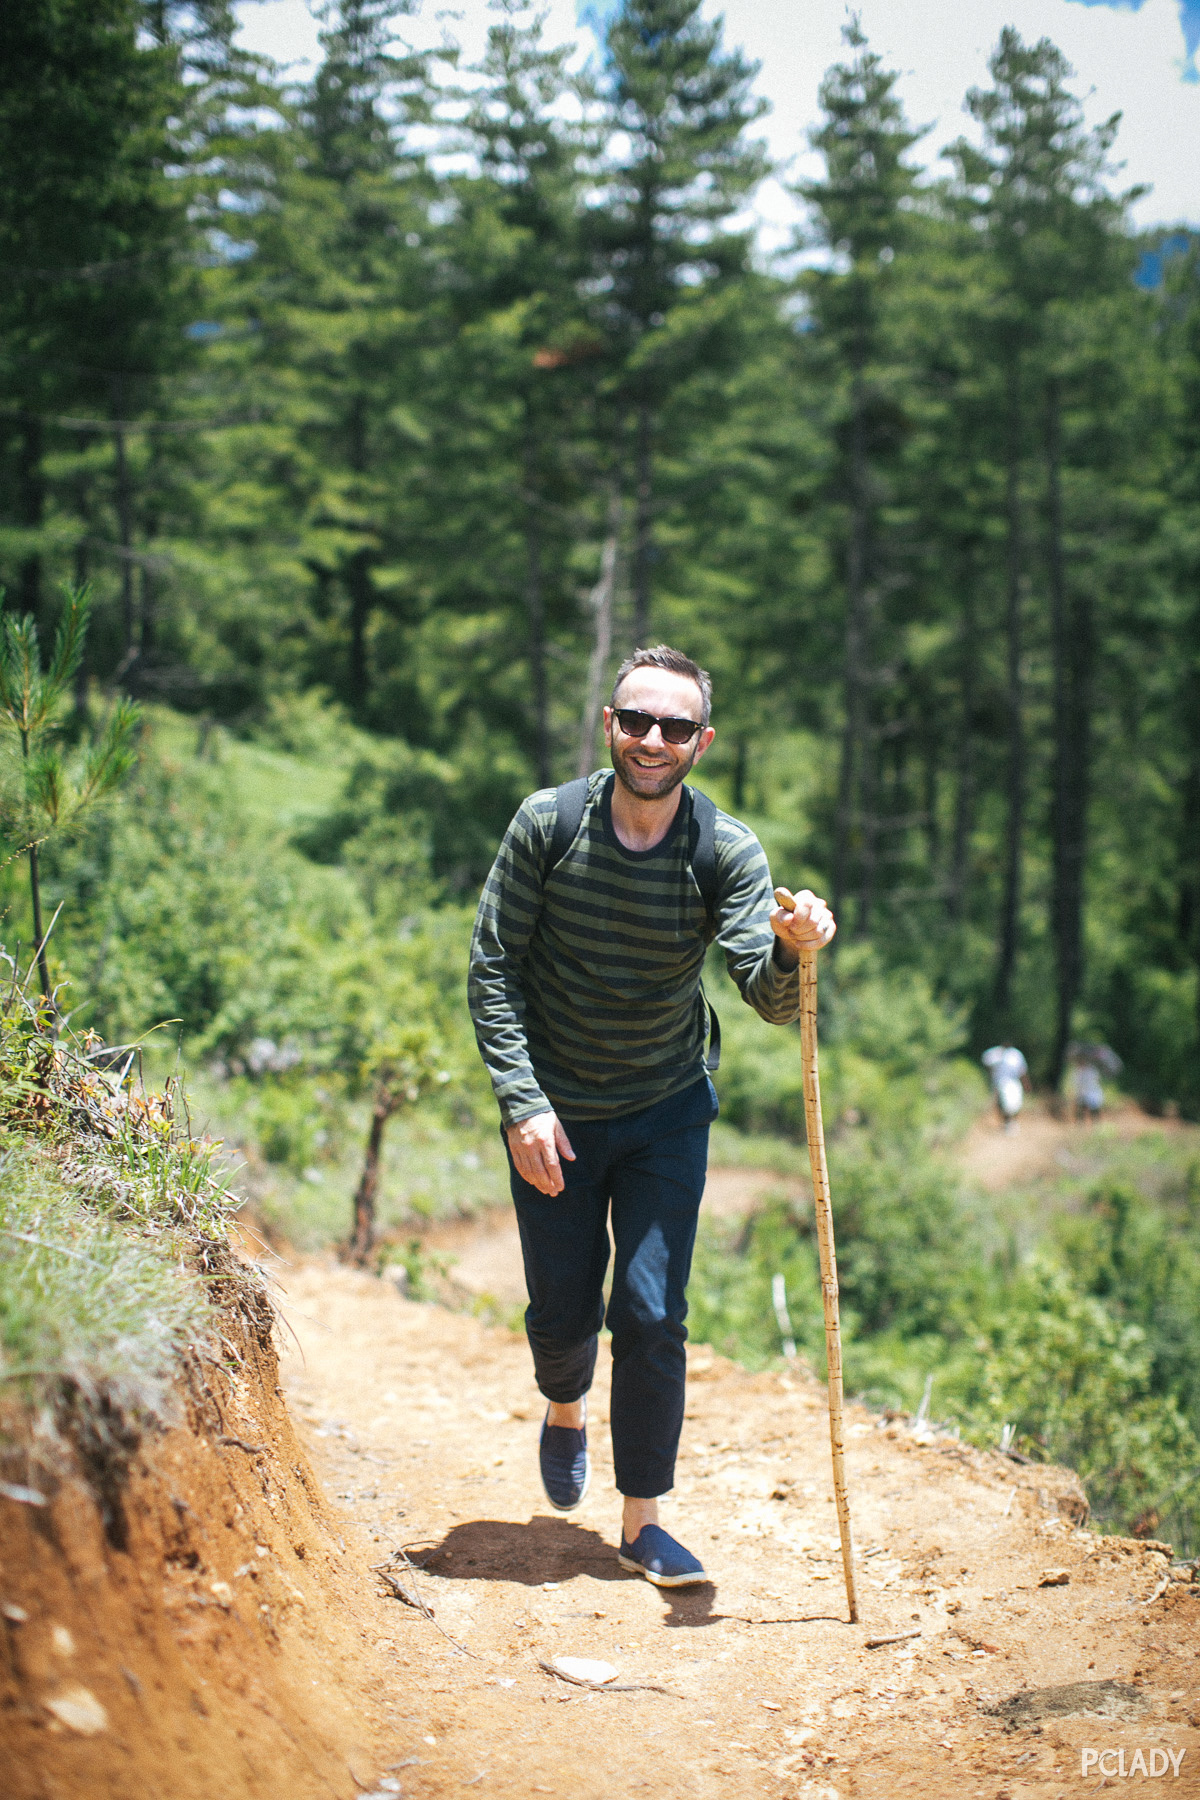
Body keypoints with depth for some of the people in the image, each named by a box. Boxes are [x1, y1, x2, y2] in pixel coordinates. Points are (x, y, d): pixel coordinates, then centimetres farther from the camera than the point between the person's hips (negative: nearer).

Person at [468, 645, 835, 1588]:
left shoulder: (728, 850, -15)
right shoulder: (549, 823, -14)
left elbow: (771, 1000, -23)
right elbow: (492, 970, -9)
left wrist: (793, 948, -46)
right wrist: (523, 1103, -16)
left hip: (667, 1113, 0)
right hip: (553, 1111, 0)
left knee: (650, 1314, -5)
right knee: (562, 1311, 8)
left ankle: (643, 1518, 12)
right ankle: (567, 1412, 44)